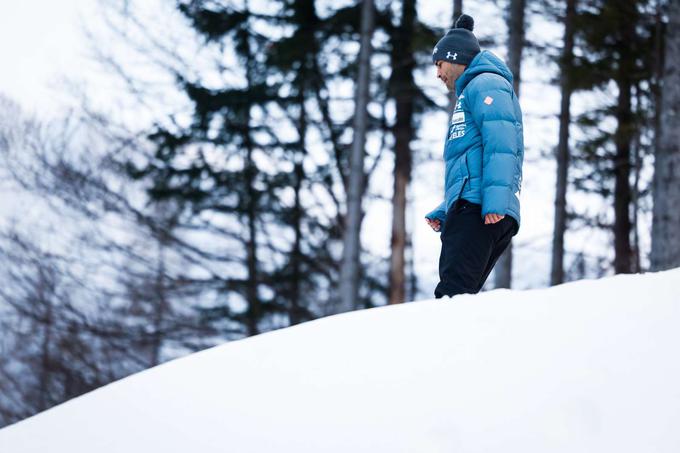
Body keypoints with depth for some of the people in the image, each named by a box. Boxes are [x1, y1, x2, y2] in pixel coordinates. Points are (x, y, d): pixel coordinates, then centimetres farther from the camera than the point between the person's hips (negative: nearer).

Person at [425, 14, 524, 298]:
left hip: (478, 208, -10)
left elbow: (500, 141, -14)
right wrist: (444, 211, 26)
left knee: (452, 292, -25)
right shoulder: (470, 94, 35)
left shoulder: (486, 84, 3)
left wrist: (496, 197, -25)